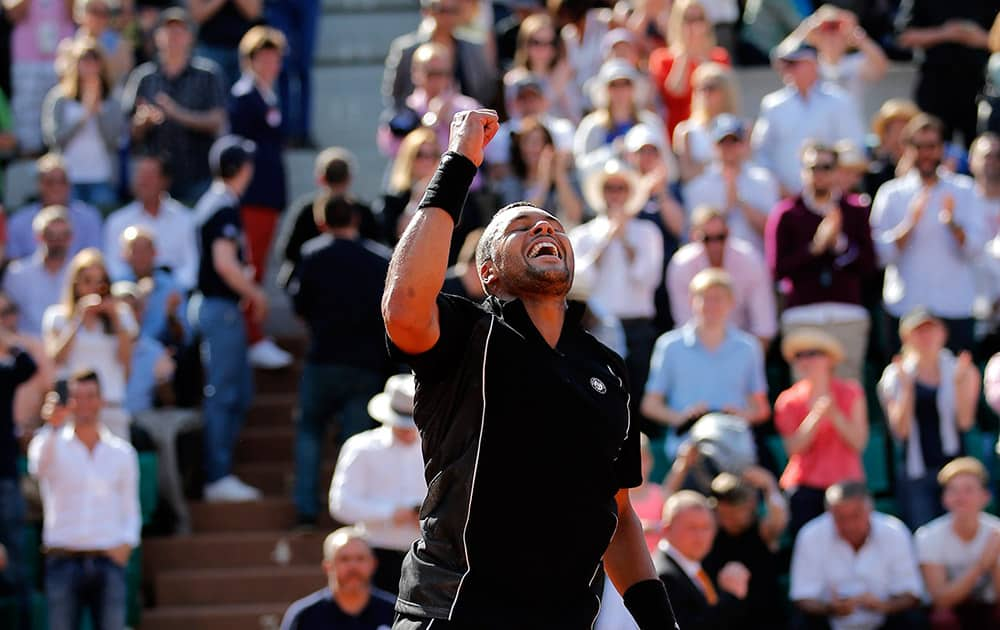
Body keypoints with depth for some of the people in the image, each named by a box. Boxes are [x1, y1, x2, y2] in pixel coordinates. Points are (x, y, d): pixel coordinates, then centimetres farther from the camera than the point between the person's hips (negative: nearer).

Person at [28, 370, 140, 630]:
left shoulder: (122, 452, 12)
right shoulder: (54, 445, 4)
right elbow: (39, 467, -20)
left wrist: (127, 543, -2)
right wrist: (53, 428, -35)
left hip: (108, 561, 2)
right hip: (64, 560, -2)